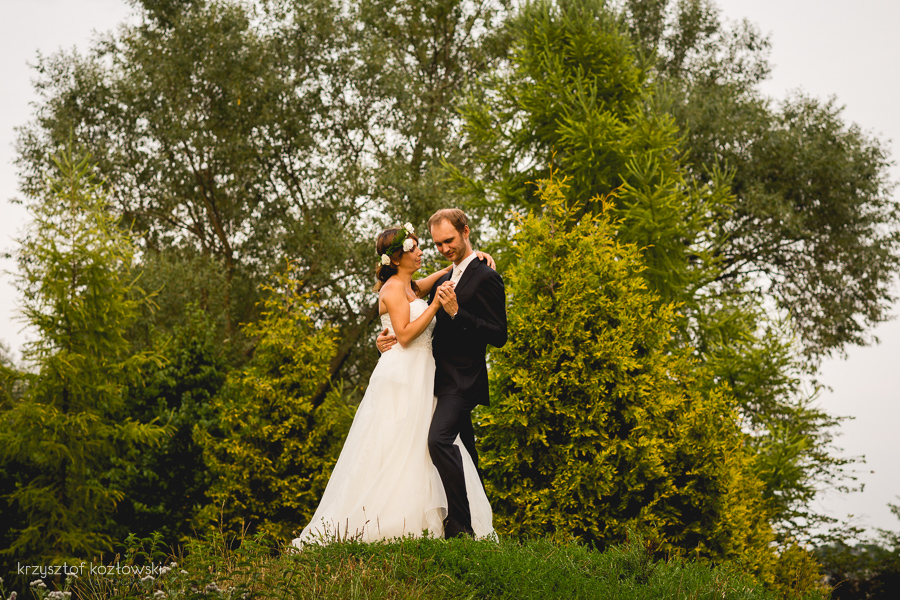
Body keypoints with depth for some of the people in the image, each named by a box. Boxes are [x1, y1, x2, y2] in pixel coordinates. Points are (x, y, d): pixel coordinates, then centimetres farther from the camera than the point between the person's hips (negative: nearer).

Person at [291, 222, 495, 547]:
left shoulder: (411, 287, 18)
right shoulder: (394, 288, -7)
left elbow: (449, 272, 30)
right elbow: (405, 334, -17)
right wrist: (436, 304, -16)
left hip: (418, 379, 9)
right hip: (401, 377, -9)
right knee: (398, 455, -12)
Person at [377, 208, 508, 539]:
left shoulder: (486, 278, -9)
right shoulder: (443, 279, 17)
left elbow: (498, 336, -15)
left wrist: (456, 312, -24)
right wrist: (392, 337, 4)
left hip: (462, 379, -9)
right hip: (445, 378, 9)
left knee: (439, 438, -25)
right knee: (462, 453, 11)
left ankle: (460, 524, -24)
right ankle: (478, 523, 16)